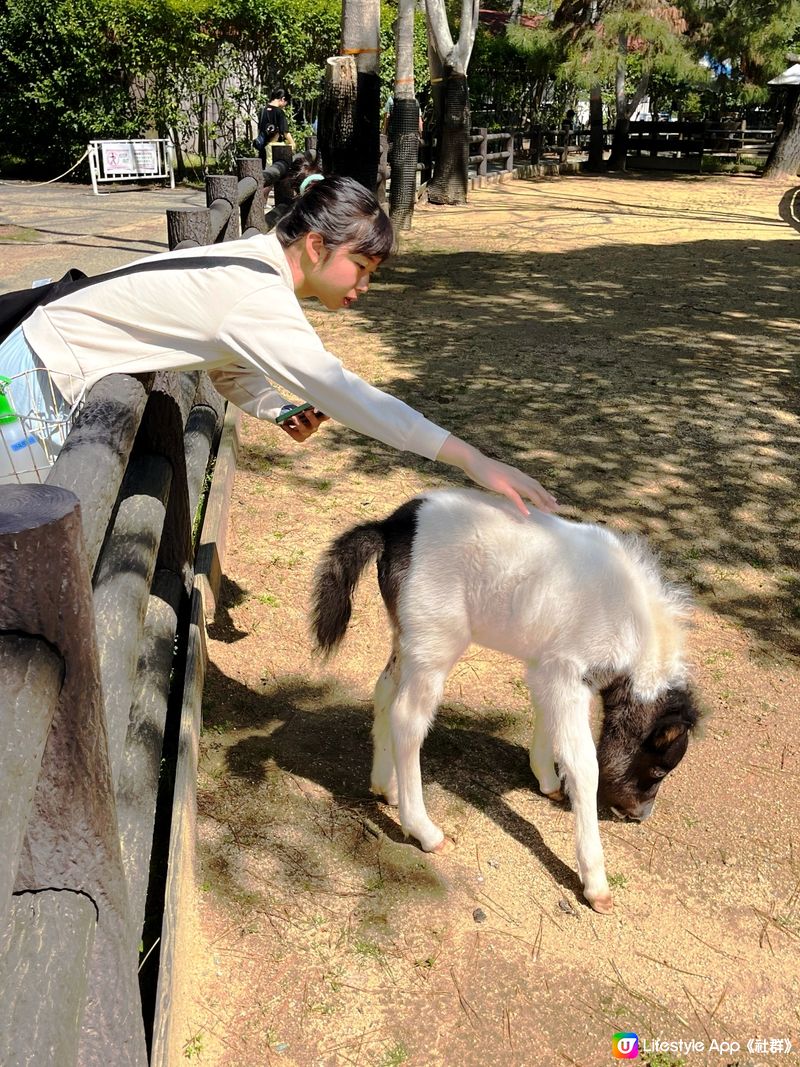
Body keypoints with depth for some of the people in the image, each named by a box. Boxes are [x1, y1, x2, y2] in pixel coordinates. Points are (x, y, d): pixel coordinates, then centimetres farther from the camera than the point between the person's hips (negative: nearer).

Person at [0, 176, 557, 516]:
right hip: (45, 369, -9)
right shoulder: (259, 300, -32)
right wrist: (472, 459, -43)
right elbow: (346, 393, -40)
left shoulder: (255, 261, -1)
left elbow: (228, 368, 8)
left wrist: (280, 411, -13)